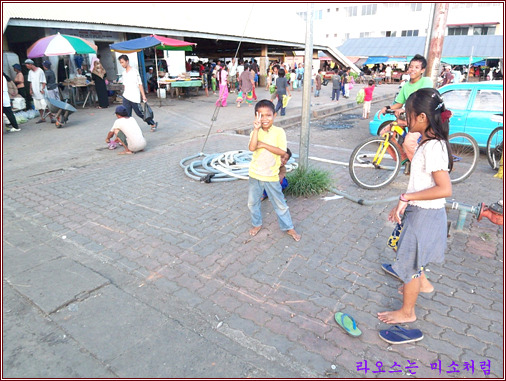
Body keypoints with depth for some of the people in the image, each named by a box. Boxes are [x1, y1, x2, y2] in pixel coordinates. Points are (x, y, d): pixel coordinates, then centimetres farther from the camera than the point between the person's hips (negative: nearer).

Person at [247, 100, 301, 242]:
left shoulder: (279, 132, -9)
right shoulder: (255, 132, -3)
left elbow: (282, 151, -21)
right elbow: (252, 147, -22)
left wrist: (264, 145, -22)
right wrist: (256, 129, -26)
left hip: (271, 175, -3)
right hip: (255, 174, 3)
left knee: (279, 203, 9)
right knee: (253, 202, 16)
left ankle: (288, 227, 26)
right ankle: (257, 224, 38)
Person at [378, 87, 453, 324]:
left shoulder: (433, 147, -25)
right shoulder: (429, 143, 4)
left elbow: (445, 189, -30)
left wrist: (407, 197, -25)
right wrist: (403, 204, 11)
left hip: (425, 214, -9)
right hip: (420, 210, 10)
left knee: (408, 261, 6)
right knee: (411, 251, 30)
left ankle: (407, 312, 26)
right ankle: (422, 283, 56)